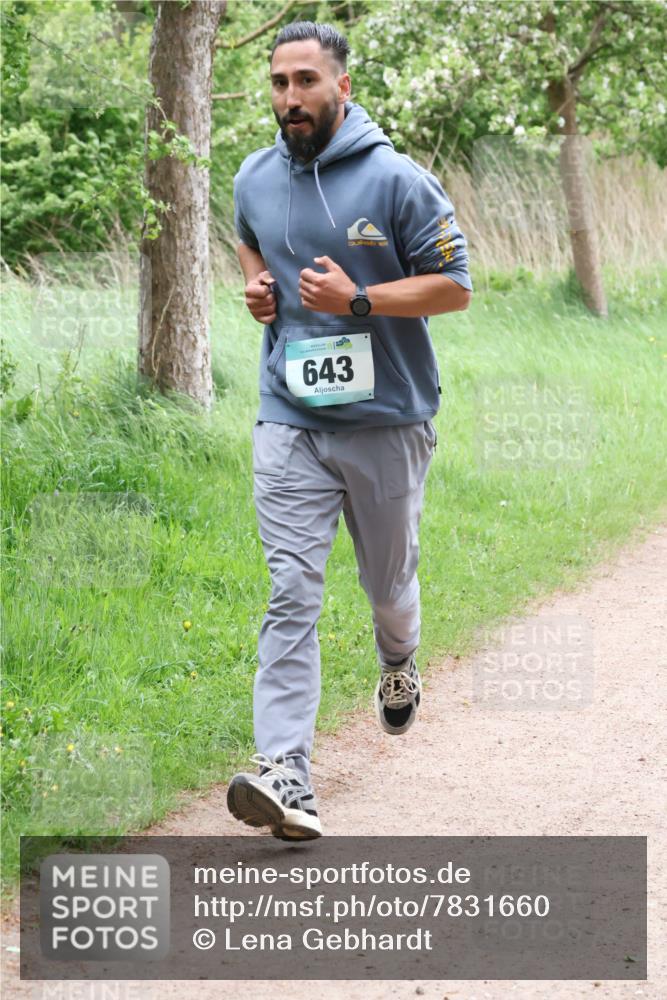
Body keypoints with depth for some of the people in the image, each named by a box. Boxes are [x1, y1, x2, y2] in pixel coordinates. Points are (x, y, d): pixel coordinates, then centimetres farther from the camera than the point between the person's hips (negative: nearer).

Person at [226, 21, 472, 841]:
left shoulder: (397, 181, -10)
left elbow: (454, 285, -8)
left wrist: (359, 299, -20)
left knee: (388, 579, 17)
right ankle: (285, 779, -18)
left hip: (387, 421, -2)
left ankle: (398, 666, 53)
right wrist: (255, 282, 5)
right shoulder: (255, 178, 5)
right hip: (290, 422, 2)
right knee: (291, 594, -10)